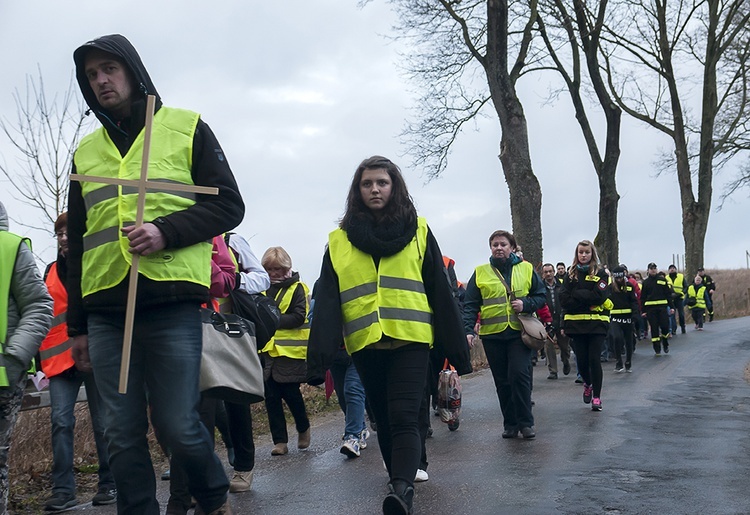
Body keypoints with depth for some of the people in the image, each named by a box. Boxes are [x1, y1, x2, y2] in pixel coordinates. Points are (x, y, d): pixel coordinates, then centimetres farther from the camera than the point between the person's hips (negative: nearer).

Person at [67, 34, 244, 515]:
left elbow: (229, 205, 3)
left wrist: (166, 232, -14)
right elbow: (77, 244, 21)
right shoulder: (86, 151, 19)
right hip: (105, 309, 4)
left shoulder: (187, 127, 8)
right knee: (123, 435, 4)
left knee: (178, 426, -3)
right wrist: (78, 325, 18)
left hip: (171, 302, -4)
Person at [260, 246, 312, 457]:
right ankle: (280, 441, 11)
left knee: (290, 393, -3)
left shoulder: (297, 288, -1)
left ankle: (303, 428, 24)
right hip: (266, 350, 4)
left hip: (290, 350, -4)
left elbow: (299, 317, -12)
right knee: (271, 397, 3)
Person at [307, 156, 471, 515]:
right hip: (366, 346, 3)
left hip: (410, 341, -2)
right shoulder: (339, 240, 8)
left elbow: (440, 293, 5)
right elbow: (327, 302, 1)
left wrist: (457, 348, 3)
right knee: (384, 420, 12)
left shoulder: (417, 231, 6)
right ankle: (402, 484, 26)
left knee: (403, 419, -16)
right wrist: (319, 359, -9)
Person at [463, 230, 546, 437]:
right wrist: (468, 330, -9)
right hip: (492, 335, 1)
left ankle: (525, 422, 1)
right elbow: (470, 305, 4)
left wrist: (526, 304, -10)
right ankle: (510, 423, 19)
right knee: (502, 381, 7)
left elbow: (541, 296, 11)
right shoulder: (480, 272, 7)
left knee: (519, 375, -12)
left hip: (519, 333, -1)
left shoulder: (526, 269, 8)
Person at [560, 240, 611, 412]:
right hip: (576, 323, 2)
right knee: (581, 359, 4)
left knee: (594, 359, -6)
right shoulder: (571, 274, 9)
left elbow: (599, 296, -13)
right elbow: (563, 299, -1)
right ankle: (587, 384, 34)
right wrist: (587, 301, -11)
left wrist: (576, 294, -10)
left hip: (596, 323, -2)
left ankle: (597, 397, 4)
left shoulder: (600, 273, 2)